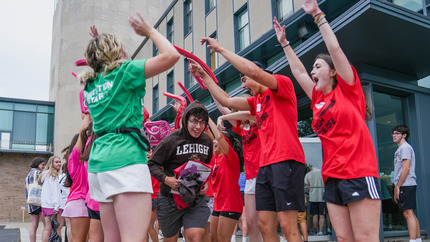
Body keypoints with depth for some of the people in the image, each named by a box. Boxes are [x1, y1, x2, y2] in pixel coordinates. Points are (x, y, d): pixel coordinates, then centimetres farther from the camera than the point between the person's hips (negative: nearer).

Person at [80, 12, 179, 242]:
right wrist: (149, 31, 10)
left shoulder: (91, 85, 19)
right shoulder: (123, 71, -1)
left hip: (99, 160, 9)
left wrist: (97, 47, 37)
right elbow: (171, 55, -6)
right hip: (125, 158, -9)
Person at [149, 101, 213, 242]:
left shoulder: (207, 141, 3)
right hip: (170, 197, -2)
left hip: (197, 197, 3)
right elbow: (153, 164, -7)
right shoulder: (171, 140, -12)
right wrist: (165, 179, -23)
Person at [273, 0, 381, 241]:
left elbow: (335, 48, -3)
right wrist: (285, 43, 29)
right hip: (332, 176, 7)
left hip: (359, 173, -7)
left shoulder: (348, 90, 3)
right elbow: (298, 70, 25)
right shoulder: (318, 100, 17)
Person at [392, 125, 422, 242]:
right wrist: (397, 187, 20)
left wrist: (398, 186, -16)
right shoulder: (400, 149, 22)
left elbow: (406, 168, -16)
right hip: (405, 186, 10)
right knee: (411, 214, 10)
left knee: (408, 213, -13)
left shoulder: (405, 147, -7)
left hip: (406, 185, -10)